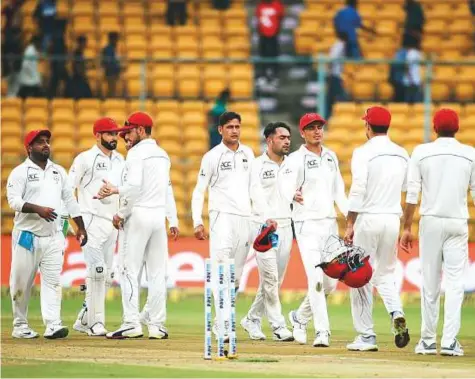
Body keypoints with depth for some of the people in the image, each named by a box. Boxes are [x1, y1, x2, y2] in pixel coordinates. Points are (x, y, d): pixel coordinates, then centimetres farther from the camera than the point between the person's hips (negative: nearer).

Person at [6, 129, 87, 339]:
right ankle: (20, 325, 13)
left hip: (52, 237, 4)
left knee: (52, 281, -7)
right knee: (21, 282, 2)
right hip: (26, 236, -4)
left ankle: (53, 325, -14)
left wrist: (80, 227, 14)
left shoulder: (58, 171, 15)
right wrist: (38, 209, -27)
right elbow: (13, 200, -14)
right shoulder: (20, 172, -2)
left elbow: (69, 200, 18)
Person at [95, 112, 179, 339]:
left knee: (129, 270, -5)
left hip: (139, 215, -7)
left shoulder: (137, 152, -8)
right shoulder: (162, 154, 18)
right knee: (157, 273, 6)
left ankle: (132, 324, -12)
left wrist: (121, 214, -8)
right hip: (159, 216, 7)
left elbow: (135, 186, -17)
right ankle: (157, 326, 4)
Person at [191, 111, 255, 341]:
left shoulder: (248, 154, 13)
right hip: (222, 216, -5)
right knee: (221, 269, -19)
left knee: (236, 275, 6)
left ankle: (221, 323, 15)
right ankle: (225, 323, -28)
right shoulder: (212, 157, -1)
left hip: (245, 218, 5)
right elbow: (199, 191, 0)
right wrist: (197, 222, -9)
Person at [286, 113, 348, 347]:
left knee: (330, 282, 7)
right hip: (307, 224, -6)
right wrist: (293, 195, -40)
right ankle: (322, 332, -13)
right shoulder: (296, 159, -7)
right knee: (316, 279, -14)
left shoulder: (331, 157, 12)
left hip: (330, 223, 6)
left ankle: (300, 317, 28)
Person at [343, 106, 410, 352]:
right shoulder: (402, 154, 8)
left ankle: (366, 337, 2)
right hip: (393, 219, 5)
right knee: (385, 273, 17)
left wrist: (349, 225, -12)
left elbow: (357, 190, -15)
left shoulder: (364, 153, -9)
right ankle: (396, 313, -12)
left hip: (368, 219, -5)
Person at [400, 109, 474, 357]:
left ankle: (428, 341, 11)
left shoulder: (421, 152, -1)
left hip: (431, 222, 0)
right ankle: (450, 341, -8)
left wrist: (407, 228, 2)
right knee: (455, 283, 0)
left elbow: (412, 194, -3)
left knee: (430, 283, 7)